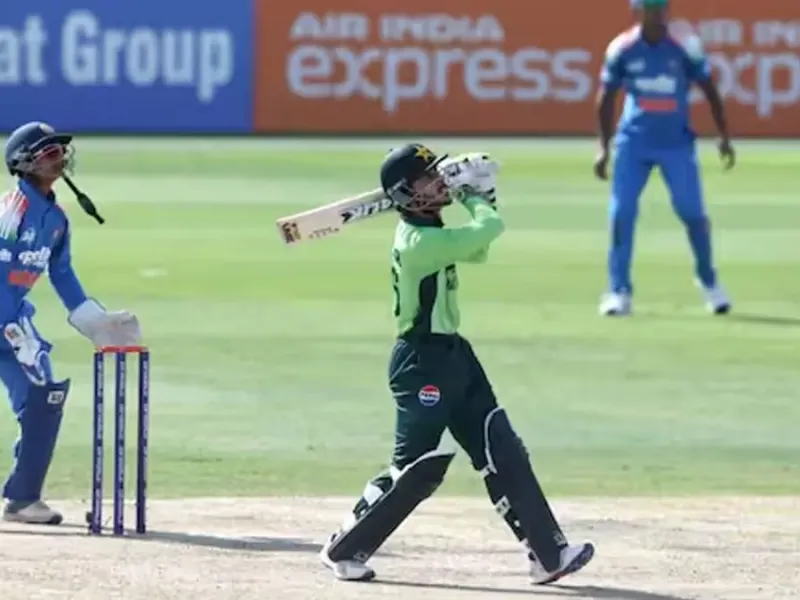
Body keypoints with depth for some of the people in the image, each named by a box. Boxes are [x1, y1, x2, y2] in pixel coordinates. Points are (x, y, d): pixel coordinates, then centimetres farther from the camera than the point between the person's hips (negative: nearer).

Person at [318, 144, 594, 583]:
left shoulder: (428, 231, 7)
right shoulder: (419, 241, -23)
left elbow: (476, 250, 20)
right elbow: (490, 229, -24)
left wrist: (478, 196, 7)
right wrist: (472, 197, -3)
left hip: (452, 354, 10)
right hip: (422, 361, -10)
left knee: (504, 454, 5)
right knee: (416, 471, -2)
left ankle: (548, 554, 5)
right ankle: (343, 550, 13)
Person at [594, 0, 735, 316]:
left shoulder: (685, 46, -8)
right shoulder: (622, 48, -6)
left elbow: (709, 90, 2)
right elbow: (606, 98, 5)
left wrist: (724, 137, 1)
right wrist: (604, 147, 3)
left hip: (677, 142, -1)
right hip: (634, 142, 1)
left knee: (692, 212, -3)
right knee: (621, 212, -8)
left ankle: (708, 280, 20)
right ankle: (619, 291, -1)